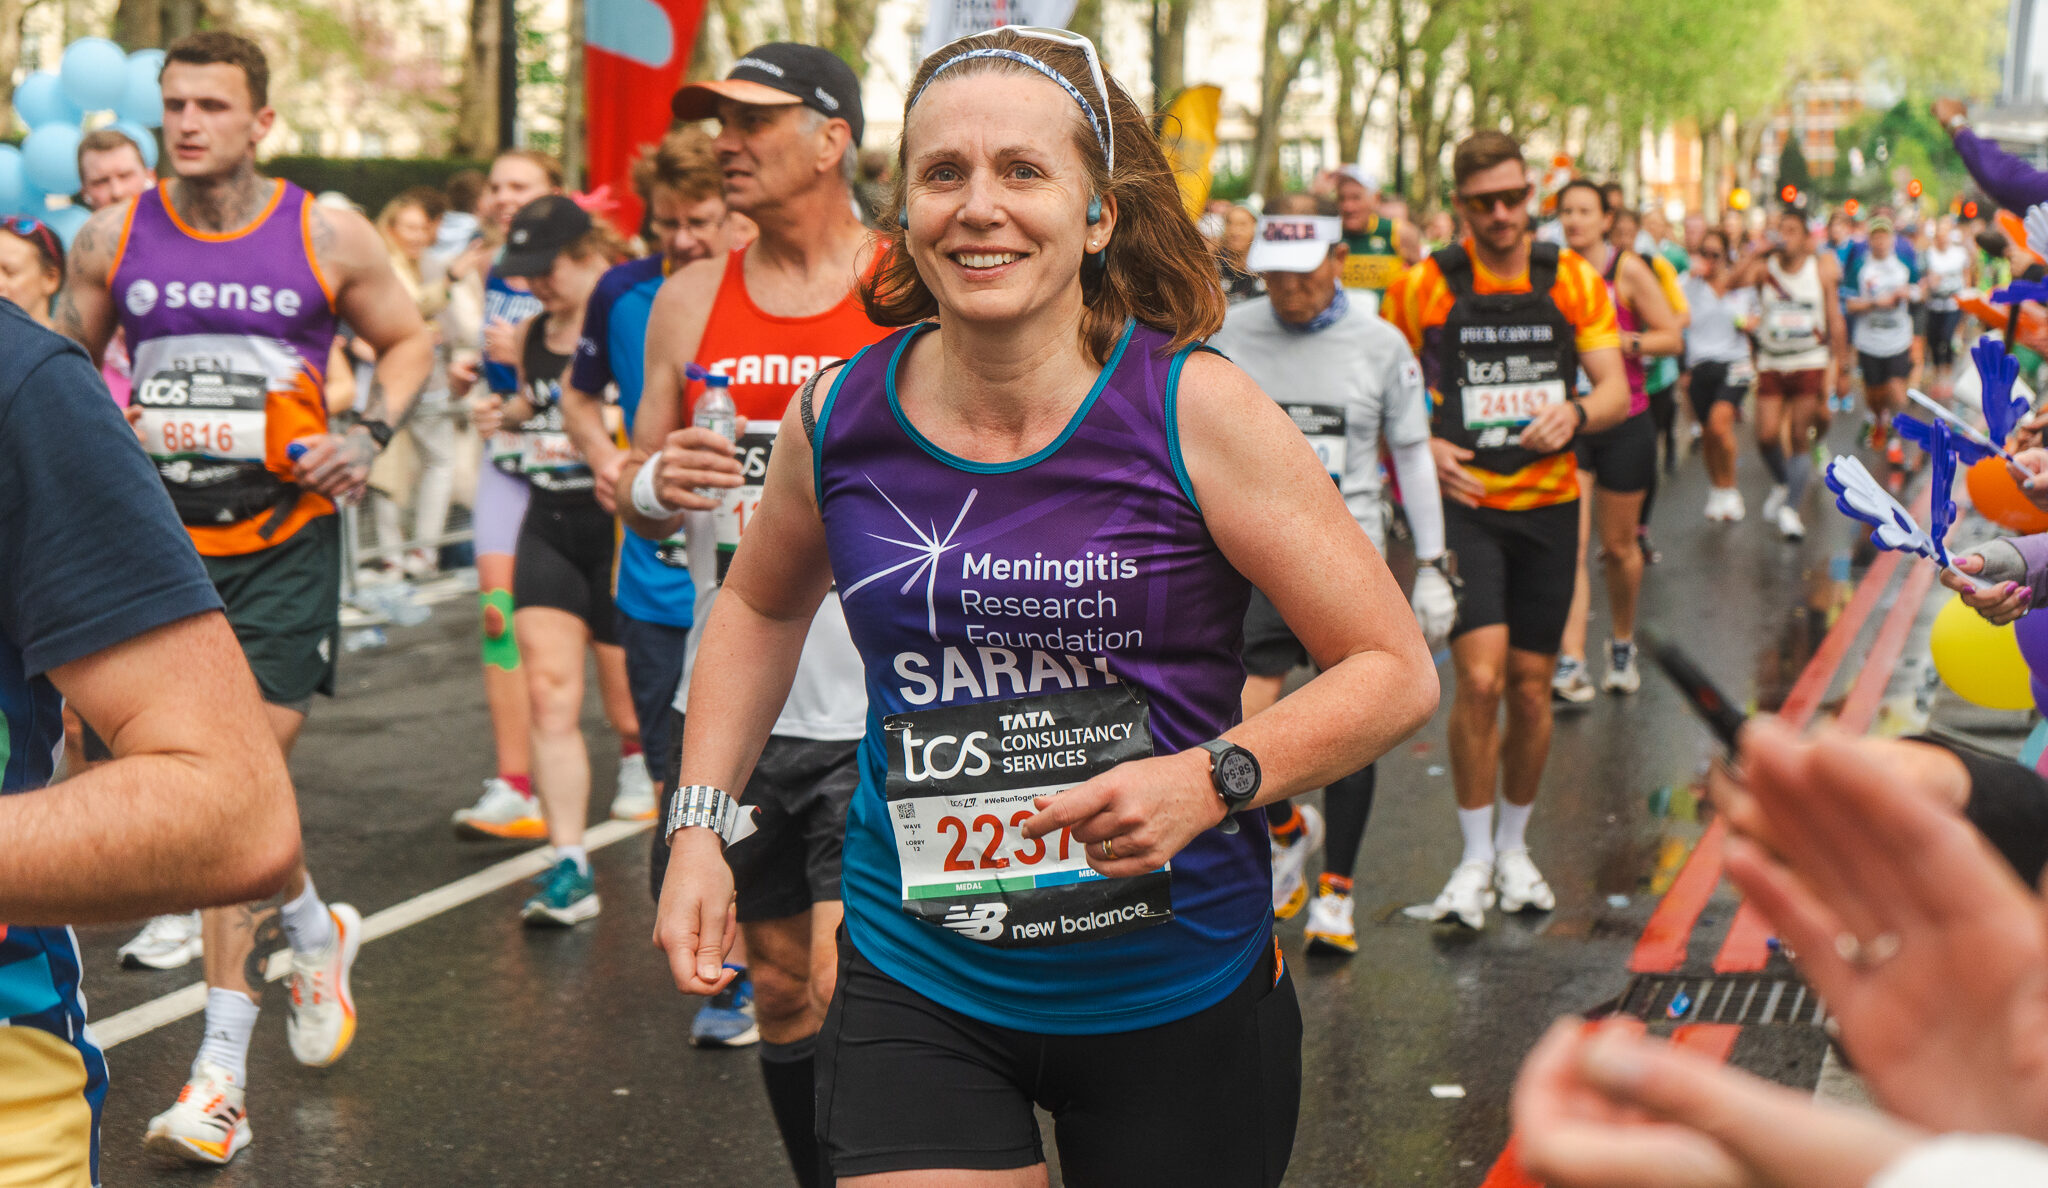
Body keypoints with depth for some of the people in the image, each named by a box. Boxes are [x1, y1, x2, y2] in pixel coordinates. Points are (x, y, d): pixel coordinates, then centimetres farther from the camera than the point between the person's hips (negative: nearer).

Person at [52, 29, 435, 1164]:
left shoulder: (328, 238, -3)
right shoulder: (111, 238, 2)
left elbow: (408, 339, 11)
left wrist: (369, 435, -6)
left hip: (282, 543, -3)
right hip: (162, 542, 3)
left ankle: (221, 1065, 0)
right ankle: (316, 928, 40)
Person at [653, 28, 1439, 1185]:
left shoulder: (1195, 412, -13)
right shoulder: (839, 417, -4)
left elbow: (1397, 670, -9)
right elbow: (762, 606, 18)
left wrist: (1211, 781, -24)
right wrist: (700, 824, 7)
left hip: (1180, 991, -1)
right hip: (918, 987, 1)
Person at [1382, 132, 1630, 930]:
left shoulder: (1571, 279, 3)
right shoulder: (1425, 286, -2)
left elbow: (1616, 390, 3)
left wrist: (1575, 413, -20)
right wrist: (1425, 447, -14)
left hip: (1548, 502, 3)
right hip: (1463, 503, -2)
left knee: (1531, 686, 8)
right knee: (1479, 677, -15)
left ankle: (1514, 849, 27)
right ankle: (1474, 860, 0)